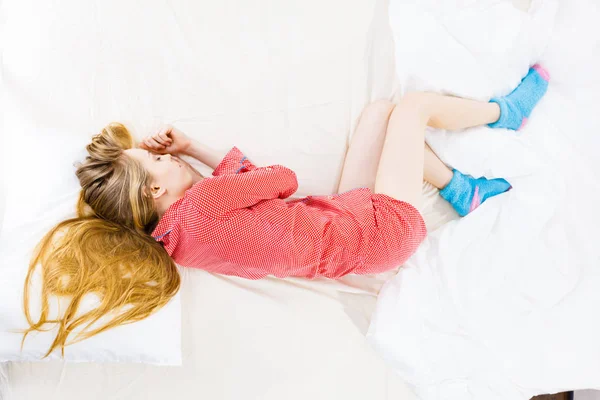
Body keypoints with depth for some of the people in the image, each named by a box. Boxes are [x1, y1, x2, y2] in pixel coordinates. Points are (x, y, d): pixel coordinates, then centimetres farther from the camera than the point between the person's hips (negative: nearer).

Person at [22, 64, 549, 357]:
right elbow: (283, 178, -18)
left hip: (344, 218, 8)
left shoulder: (174, 231, -2)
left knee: (380, 111, 17)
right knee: (413, 104, 4)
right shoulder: (200, 206, -30)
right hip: (381, 227, -8)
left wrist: (191, 147, 0)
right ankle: (504, 112, 35)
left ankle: (462, 191, 26)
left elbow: (246, 180, 7)